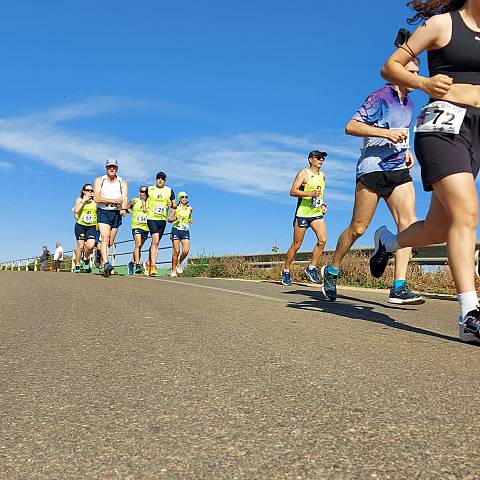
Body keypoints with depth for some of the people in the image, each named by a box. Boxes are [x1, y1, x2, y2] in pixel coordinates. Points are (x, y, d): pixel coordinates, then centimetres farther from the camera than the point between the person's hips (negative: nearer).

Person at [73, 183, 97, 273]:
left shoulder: (95, 201, 10)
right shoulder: (79, 200, 9)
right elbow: (76, 210, -9)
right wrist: (84, 200, -8)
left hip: (92, 227, 1)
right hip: (80, 225, 0)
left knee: (90, 246, -17)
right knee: (80, 246, 0)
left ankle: (85, 258, 14)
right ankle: (77, 265, 16)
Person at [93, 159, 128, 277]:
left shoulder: (122, 182, 8)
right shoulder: (99, 180, 5)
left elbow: (125, 198, -7)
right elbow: (97, 198, -6)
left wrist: (124, 209, -27)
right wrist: (113, 200, -13)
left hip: (117, 214, 3)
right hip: (103, 212, -2)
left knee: (110, 243, 8)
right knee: (105, 238, -19)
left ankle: (100, 252, 37)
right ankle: (106, 263, -29)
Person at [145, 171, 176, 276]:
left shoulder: (169, 191, 8)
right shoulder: (149, 189, 5)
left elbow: (175, 205, 12)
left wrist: (172, 204, -10)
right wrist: (145, 207, 7)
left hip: (163, 220, 3)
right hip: (151, 218, -3)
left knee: (155, 243, 12)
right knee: (155, 240, -20)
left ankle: (148, 263, 30)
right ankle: (153, 266, -22)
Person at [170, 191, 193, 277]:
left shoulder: (190, 209, 10)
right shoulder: (176, 208, 1)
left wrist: (190, 220, 5)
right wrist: (175, 218, -16)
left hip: (185, 231, 3)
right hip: (176, 230, -3)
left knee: (186, 251, -12)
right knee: (176, 251, -4)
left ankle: (179, 264, 17)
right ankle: (173, 270, 8)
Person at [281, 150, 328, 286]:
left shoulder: (322, 175, 17)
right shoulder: (304, 173, -3)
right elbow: (292, 191, -11)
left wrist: (323, 204, 12)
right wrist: (310, 194, -23)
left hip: (317, 213, 6)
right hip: (303, 213, -6)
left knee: (322, 240, -13)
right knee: (296, 244, -1)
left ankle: (311, 268, 1)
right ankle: (286, 271, 14)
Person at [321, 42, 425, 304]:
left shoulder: (409, 102, 21)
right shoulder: (380, 97, -3)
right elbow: (350, 127, -12)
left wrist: (406, 150, 16)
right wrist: (386, 133, -19)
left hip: (399, 169, 7)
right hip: (372, 167, -7)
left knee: (408, 222, -11)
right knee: (358, 227, -3)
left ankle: (399, 287, -13)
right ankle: (331, 270, 19)